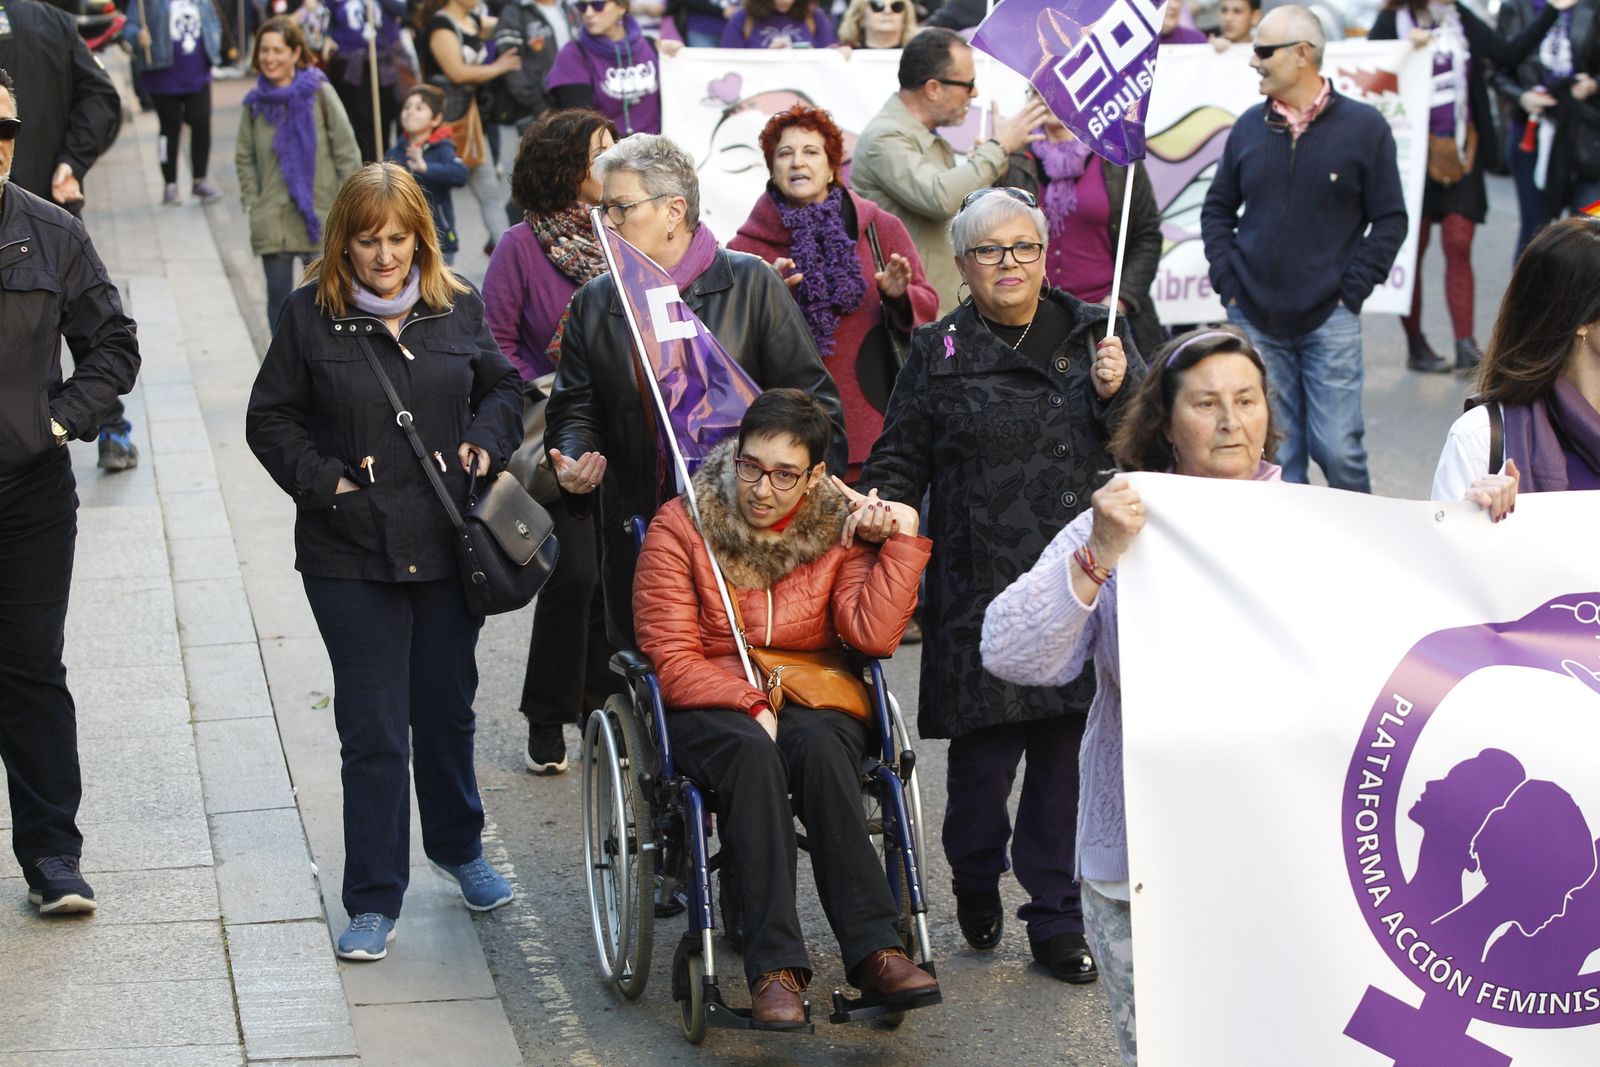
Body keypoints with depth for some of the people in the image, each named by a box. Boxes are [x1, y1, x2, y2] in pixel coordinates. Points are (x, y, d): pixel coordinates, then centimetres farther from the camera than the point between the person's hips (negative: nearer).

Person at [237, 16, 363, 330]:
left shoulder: (319, 93, -6)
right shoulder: (255, 102, 2)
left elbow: (347, 152, -3)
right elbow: (244, 157, 11)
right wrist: (252, 203, 3)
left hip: (321, 215, -2)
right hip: (273, 219, 2)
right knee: (278, 294, 1)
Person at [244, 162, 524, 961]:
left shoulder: (457, 309, 4)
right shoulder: (309, 315, -3)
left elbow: (501, 387, 17)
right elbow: (270, 419, 2)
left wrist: (485, 443, -2)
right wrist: (324, 481, -11)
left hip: (448, 544, 3)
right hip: (350, 553, -3)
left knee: (447, 709, 17)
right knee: (372, 728, -2)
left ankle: (457, 846, 41)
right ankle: (373, 902, 7)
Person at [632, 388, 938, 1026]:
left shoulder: (835, 529, 5)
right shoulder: (680, 527, -1)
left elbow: (874, 636, -7)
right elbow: (673, 660, -5)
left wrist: (902, 543, -11)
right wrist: (751, 706, -19)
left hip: (810, 698, 2)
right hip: (708, 703, -2)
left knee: (821, 747, -34)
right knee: (753, 754, -36)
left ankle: (873, 949, -39)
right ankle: (775, 967, -43)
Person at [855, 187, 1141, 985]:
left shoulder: (1093, 334, 13)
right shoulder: (938, 353, 9)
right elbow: (900, 457, 12)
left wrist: (1117, 393, -6)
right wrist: (886, 504, -8)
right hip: (980, 585, -1)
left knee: (1067, 744, 0)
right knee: (985, 741, -2)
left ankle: (1056, 919, 12)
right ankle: (976, 880, 28)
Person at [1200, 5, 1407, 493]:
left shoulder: (1364, 127, -3)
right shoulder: (1249, 127, 5)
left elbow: (1390, 219, 1)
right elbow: (1217, 209, 16)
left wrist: (1352, 291, -5)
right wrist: (1227, 281, 4)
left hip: (1330, 321, -3)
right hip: (1254, 321, 3)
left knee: (1337, 447, -6)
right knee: (1272, 453, 5)